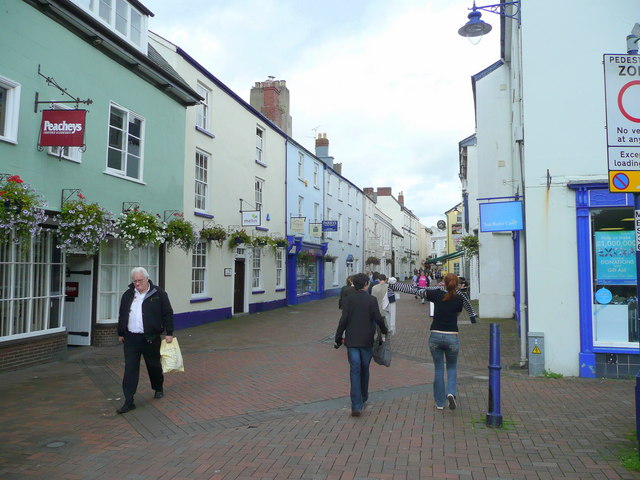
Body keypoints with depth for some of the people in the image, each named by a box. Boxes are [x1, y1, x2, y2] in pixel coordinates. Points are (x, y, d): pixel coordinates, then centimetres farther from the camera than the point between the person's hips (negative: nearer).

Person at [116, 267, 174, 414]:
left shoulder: (158, 293, -5)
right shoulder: (128, 295, 7)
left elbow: (168, 314, -4)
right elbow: (122, 315, 17)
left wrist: (169, 333, -7)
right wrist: (121, 333, 17)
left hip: (151, 338, -2)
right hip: (131, 338, 3)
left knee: (154, 365, 12)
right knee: (130, 369, -2)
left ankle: (158, 388, 38)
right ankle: (129, 402, 2)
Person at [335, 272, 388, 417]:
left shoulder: (348, 299, -2)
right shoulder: (371, 300, -6)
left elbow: (343, 320, -6)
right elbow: (378, 318, -7)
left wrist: (339, 337, 2)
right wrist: (384, 330, 12)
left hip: (351, 340, 0)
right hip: (367, 340, 0)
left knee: (355, 371, -1)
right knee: (364, 369, 18)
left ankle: (356, 406, -8)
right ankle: (363, 397, 33)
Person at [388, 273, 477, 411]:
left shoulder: (437, 293, -5)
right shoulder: (460, 298, -4)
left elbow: (414, 290, 1)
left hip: (435, 336, 0)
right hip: (452, 337, 0)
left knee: (438, 368, 12)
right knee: (452, 367, 18)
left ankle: (439, 402, 16)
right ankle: (451, 392, -6)